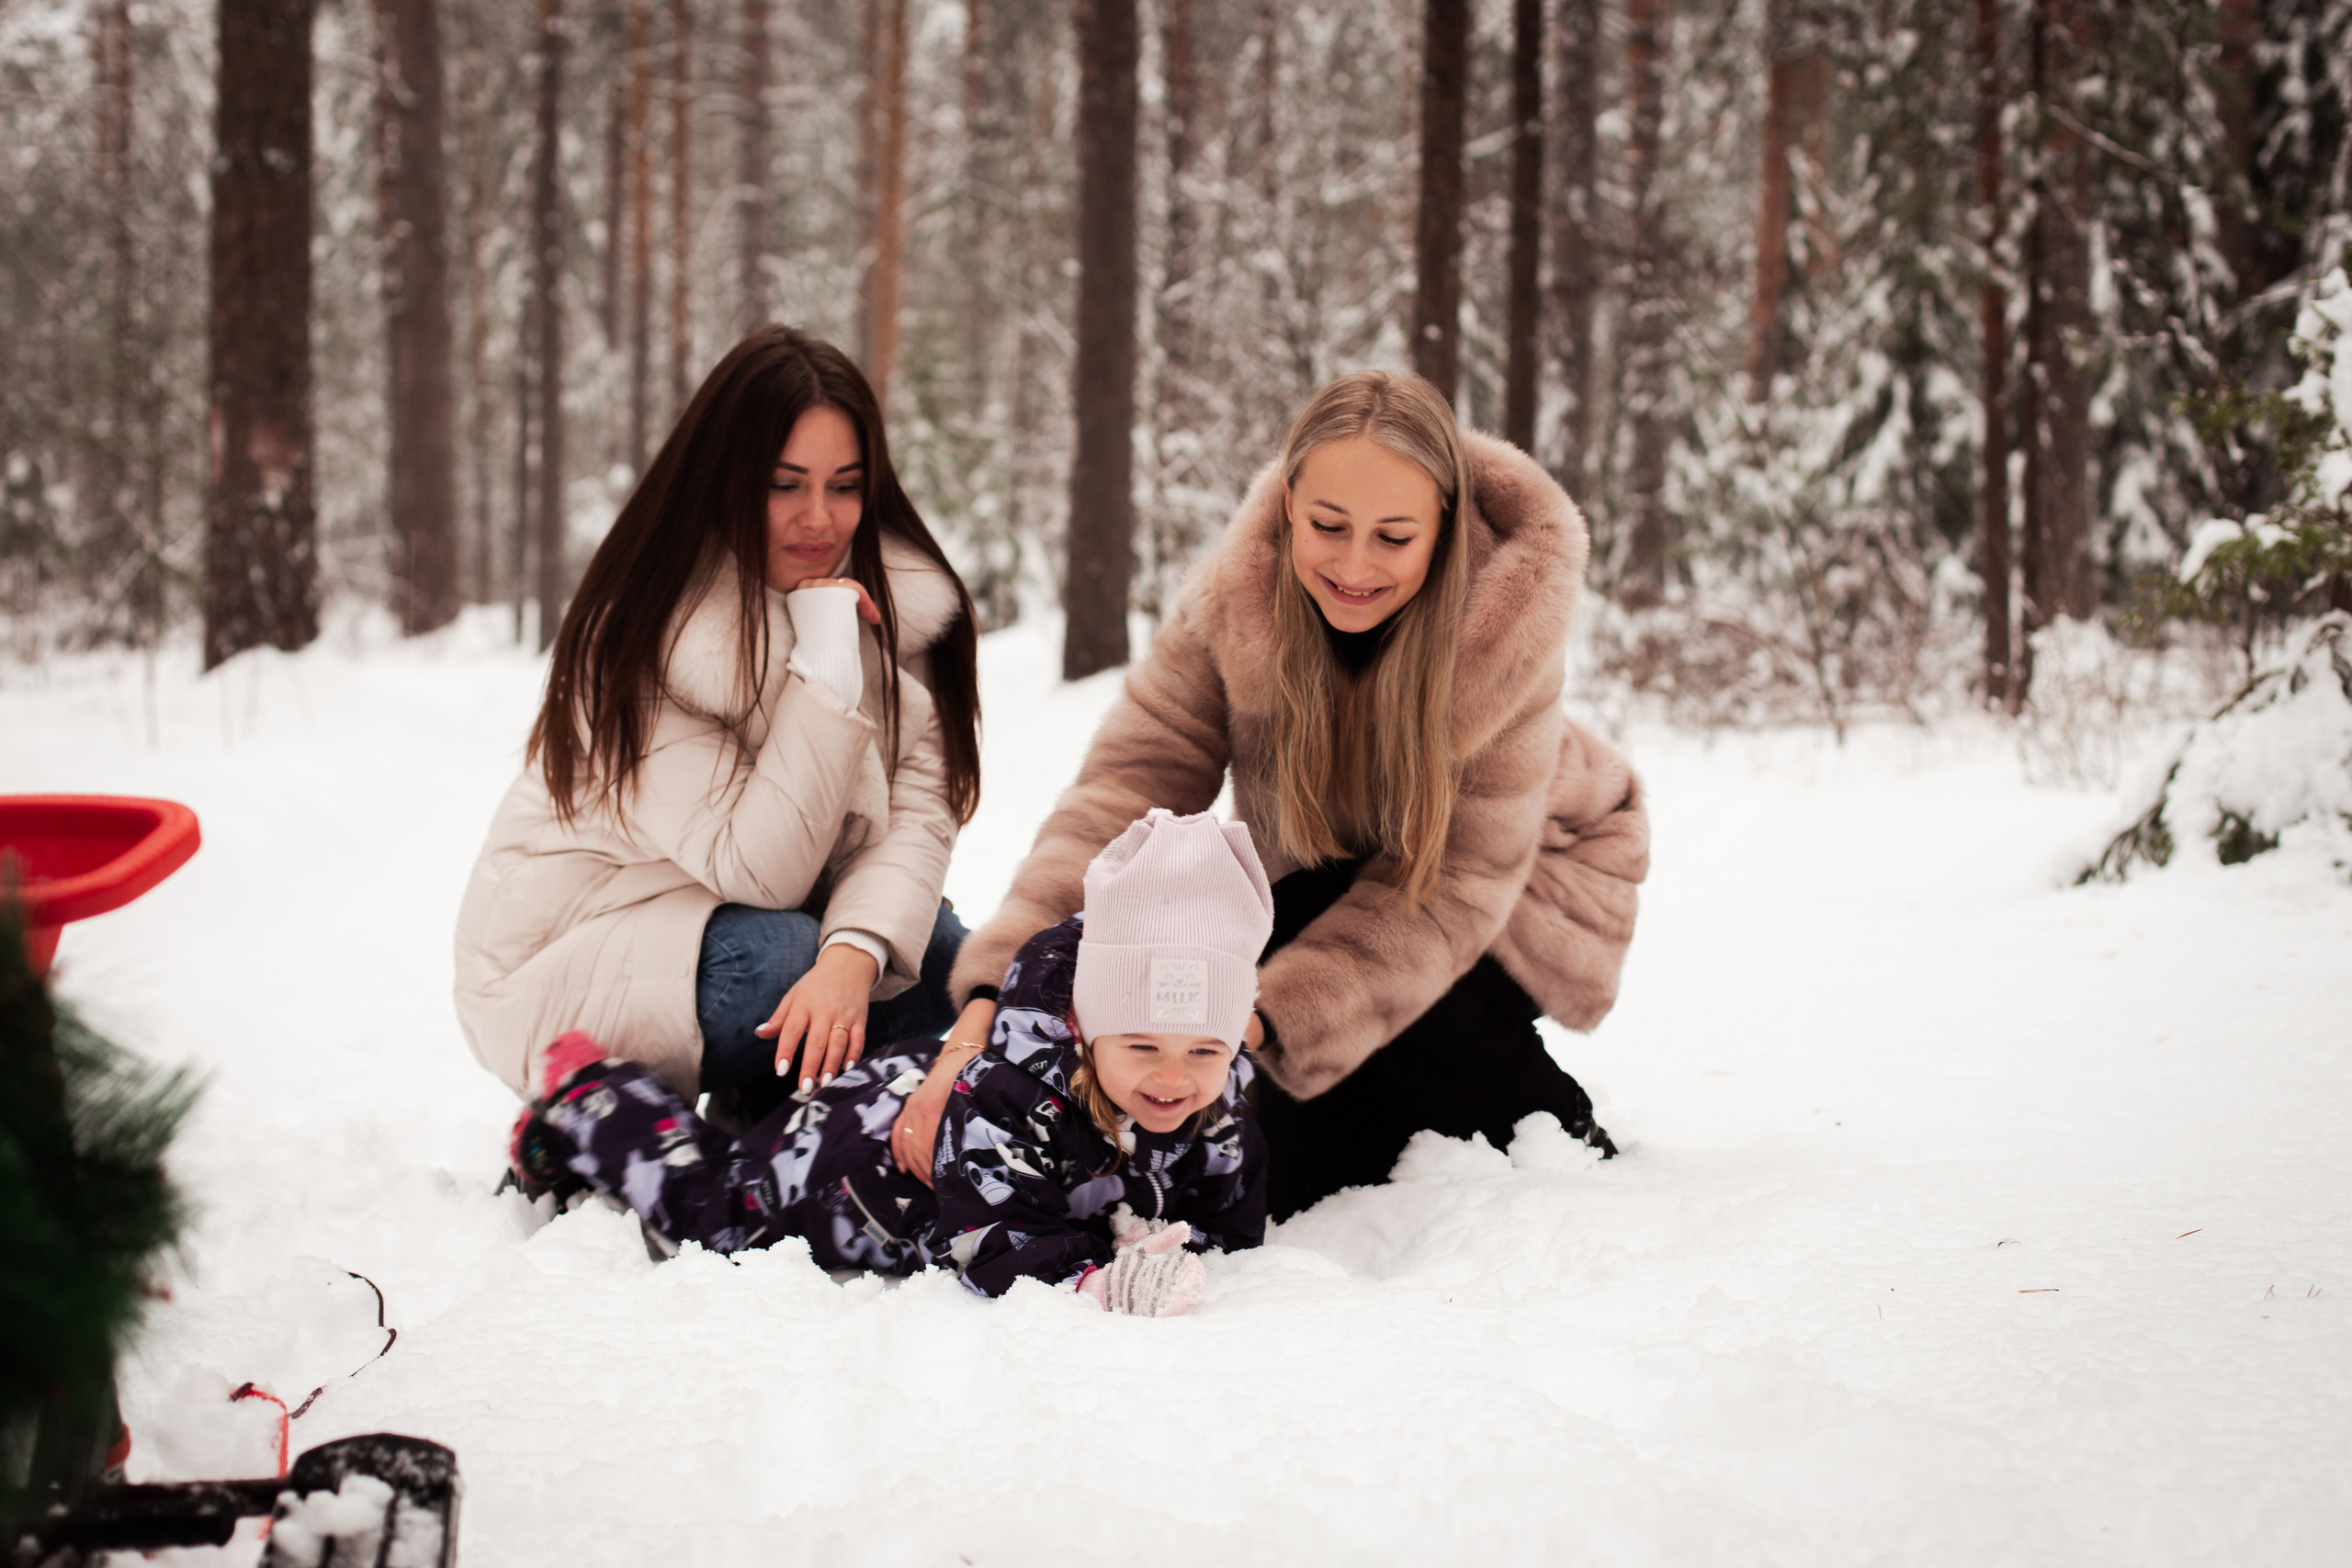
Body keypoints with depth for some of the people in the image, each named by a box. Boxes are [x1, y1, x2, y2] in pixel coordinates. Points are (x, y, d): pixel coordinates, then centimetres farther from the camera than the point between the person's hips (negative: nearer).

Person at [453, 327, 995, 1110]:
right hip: (562, 962, -5)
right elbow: (757, 868, -28)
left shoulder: (901, 600, -7)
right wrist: (826, 658, -32)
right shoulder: (639, 635, -22)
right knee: (778, 958, -33)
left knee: (942, 951, -20)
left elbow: (917, 813, -16)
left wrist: (855, 953, -36)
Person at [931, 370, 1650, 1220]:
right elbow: (1129, 785, -29)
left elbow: (1459, 881, -31)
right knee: (1294, 1181, -10)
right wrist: (997, 990, -46)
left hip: (1522, 884, -3)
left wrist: (1269, 1017, -45)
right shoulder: (1227, 602, -25)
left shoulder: (1510, 635, -31)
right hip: (1325, 886, 3)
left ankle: (1568, 1143, -3)